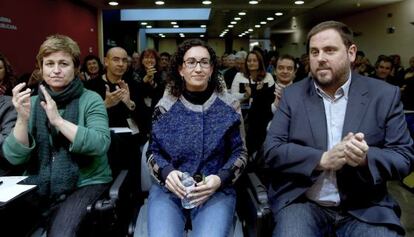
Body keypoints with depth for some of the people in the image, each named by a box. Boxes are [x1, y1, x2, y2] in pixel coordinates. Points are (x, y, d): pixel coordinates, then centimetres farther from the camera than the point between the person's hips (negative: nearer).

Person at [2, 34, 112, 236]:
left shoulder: (90, 100, -3)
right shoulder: (32, 103, 8)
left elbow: (101, 145, -19)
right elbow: (14, 157, -3)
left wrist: (58, 120, -23)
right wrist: (22, 119, -18)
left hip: (85, 183, -4)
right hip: (39, 185, 4)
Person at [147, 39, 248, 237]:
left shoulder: (229, 107, 2)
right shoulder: (165, 106, 3)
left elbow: (239, 152, 5)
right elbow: (153, 151, 9)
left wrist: (220, 179, -14)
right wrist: (166, 172, -13)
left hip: (216, 190, 0)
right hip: (169, 189, 1)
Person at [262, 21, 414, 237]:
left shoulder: (384, 95, 1)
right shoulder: (293, 95, 3)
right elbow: (272, 151, -3)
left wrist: (366, 158, -22)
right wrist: (323, 159, -18)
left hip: (364, 207, 1)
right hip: (301, 203, 0)